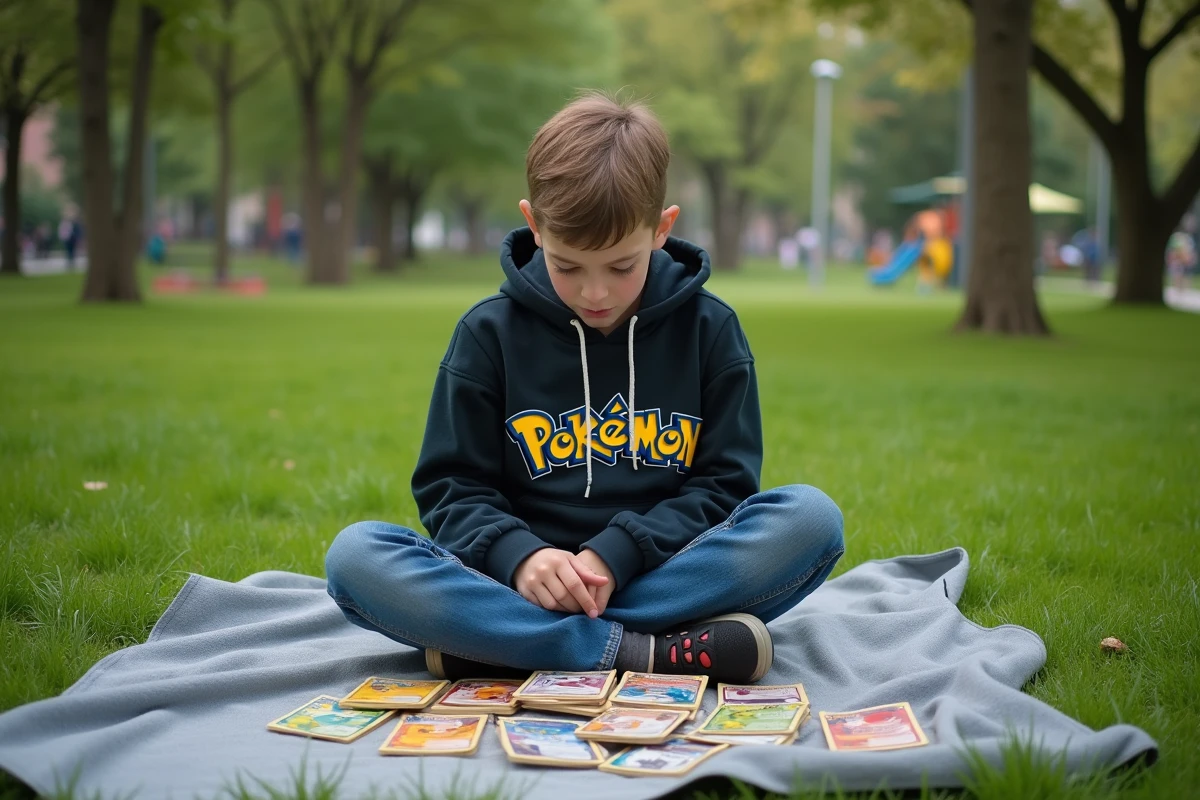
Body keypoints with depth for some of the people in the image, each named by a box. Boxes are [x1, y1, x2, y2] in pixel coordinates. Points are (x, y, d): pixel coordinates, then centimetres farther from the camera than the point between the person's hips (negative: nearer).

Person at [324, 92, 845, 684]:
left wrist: (615, 556, -15)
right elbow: (453, 486, 4)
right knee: (354, 555, -25)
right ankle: (655, 652, -30)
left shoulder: (709, 329, 5)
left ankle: (501, 644, -26)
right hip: (530, 585, 0)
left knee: (811, 518, -27)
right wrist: (518, 556, -18)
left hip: (664, 575, 1)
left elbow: (724, 483, 2)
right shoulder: (489, 333, 4)